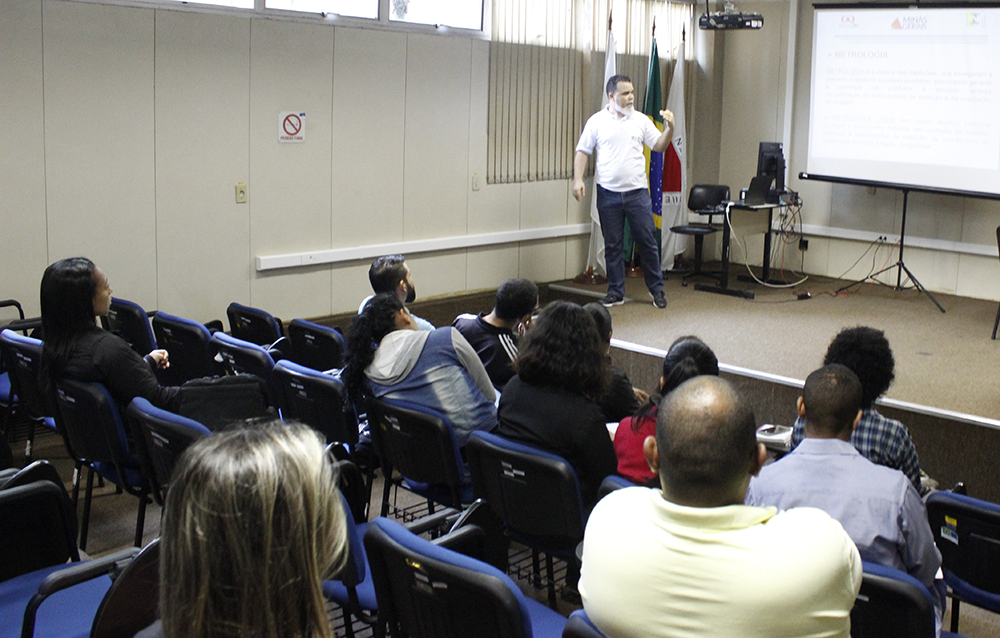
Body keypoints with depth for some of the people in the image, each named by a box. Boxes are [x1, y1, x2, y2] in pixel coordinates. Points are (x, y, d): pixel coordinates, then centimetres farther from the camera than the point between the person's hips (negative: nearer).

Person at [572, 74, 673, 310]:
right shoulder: (597, 121, 2)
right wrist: (578, 179, -7)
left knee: (647, 242, 3)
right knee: (612, 245, 6)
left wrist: (669, 128, -11)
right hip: (608, 193, -1)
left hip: (637, 192, 1)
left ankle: (657, 290, 16)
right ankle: (615, 292, 16)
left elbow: (659, 146, 6)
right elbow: (582, 151, 4)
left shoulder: (641, 120, 6)